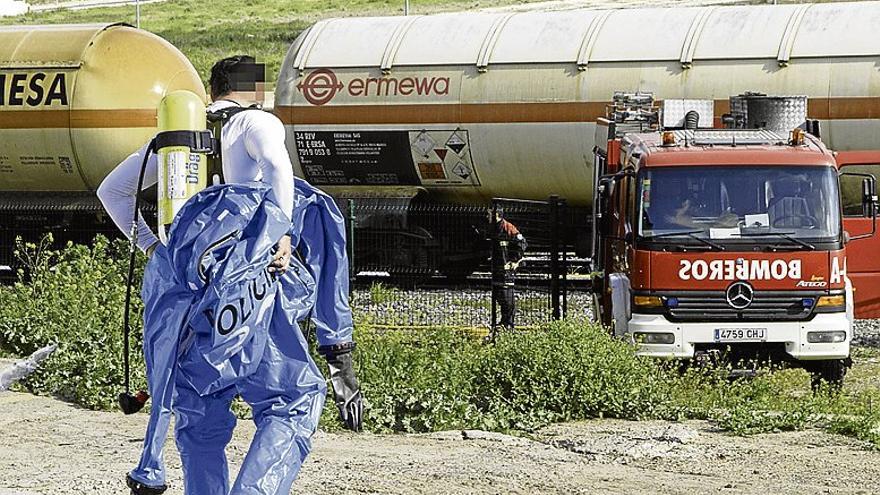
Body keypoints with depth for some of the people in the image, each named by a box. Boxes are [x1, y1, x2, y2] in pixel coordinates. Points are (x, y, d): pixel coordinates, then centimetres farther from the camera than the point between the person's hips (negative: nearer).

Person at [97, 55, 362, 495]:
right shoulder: (256, 123, 6)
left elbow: (112, 190, 26)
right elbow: (277, 167, -16)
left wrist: (149, 246, 22)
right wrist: (282, 233, -19)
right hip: (243, 282, -6)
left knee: (199, 418, 16)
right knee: (294, 400, -1)